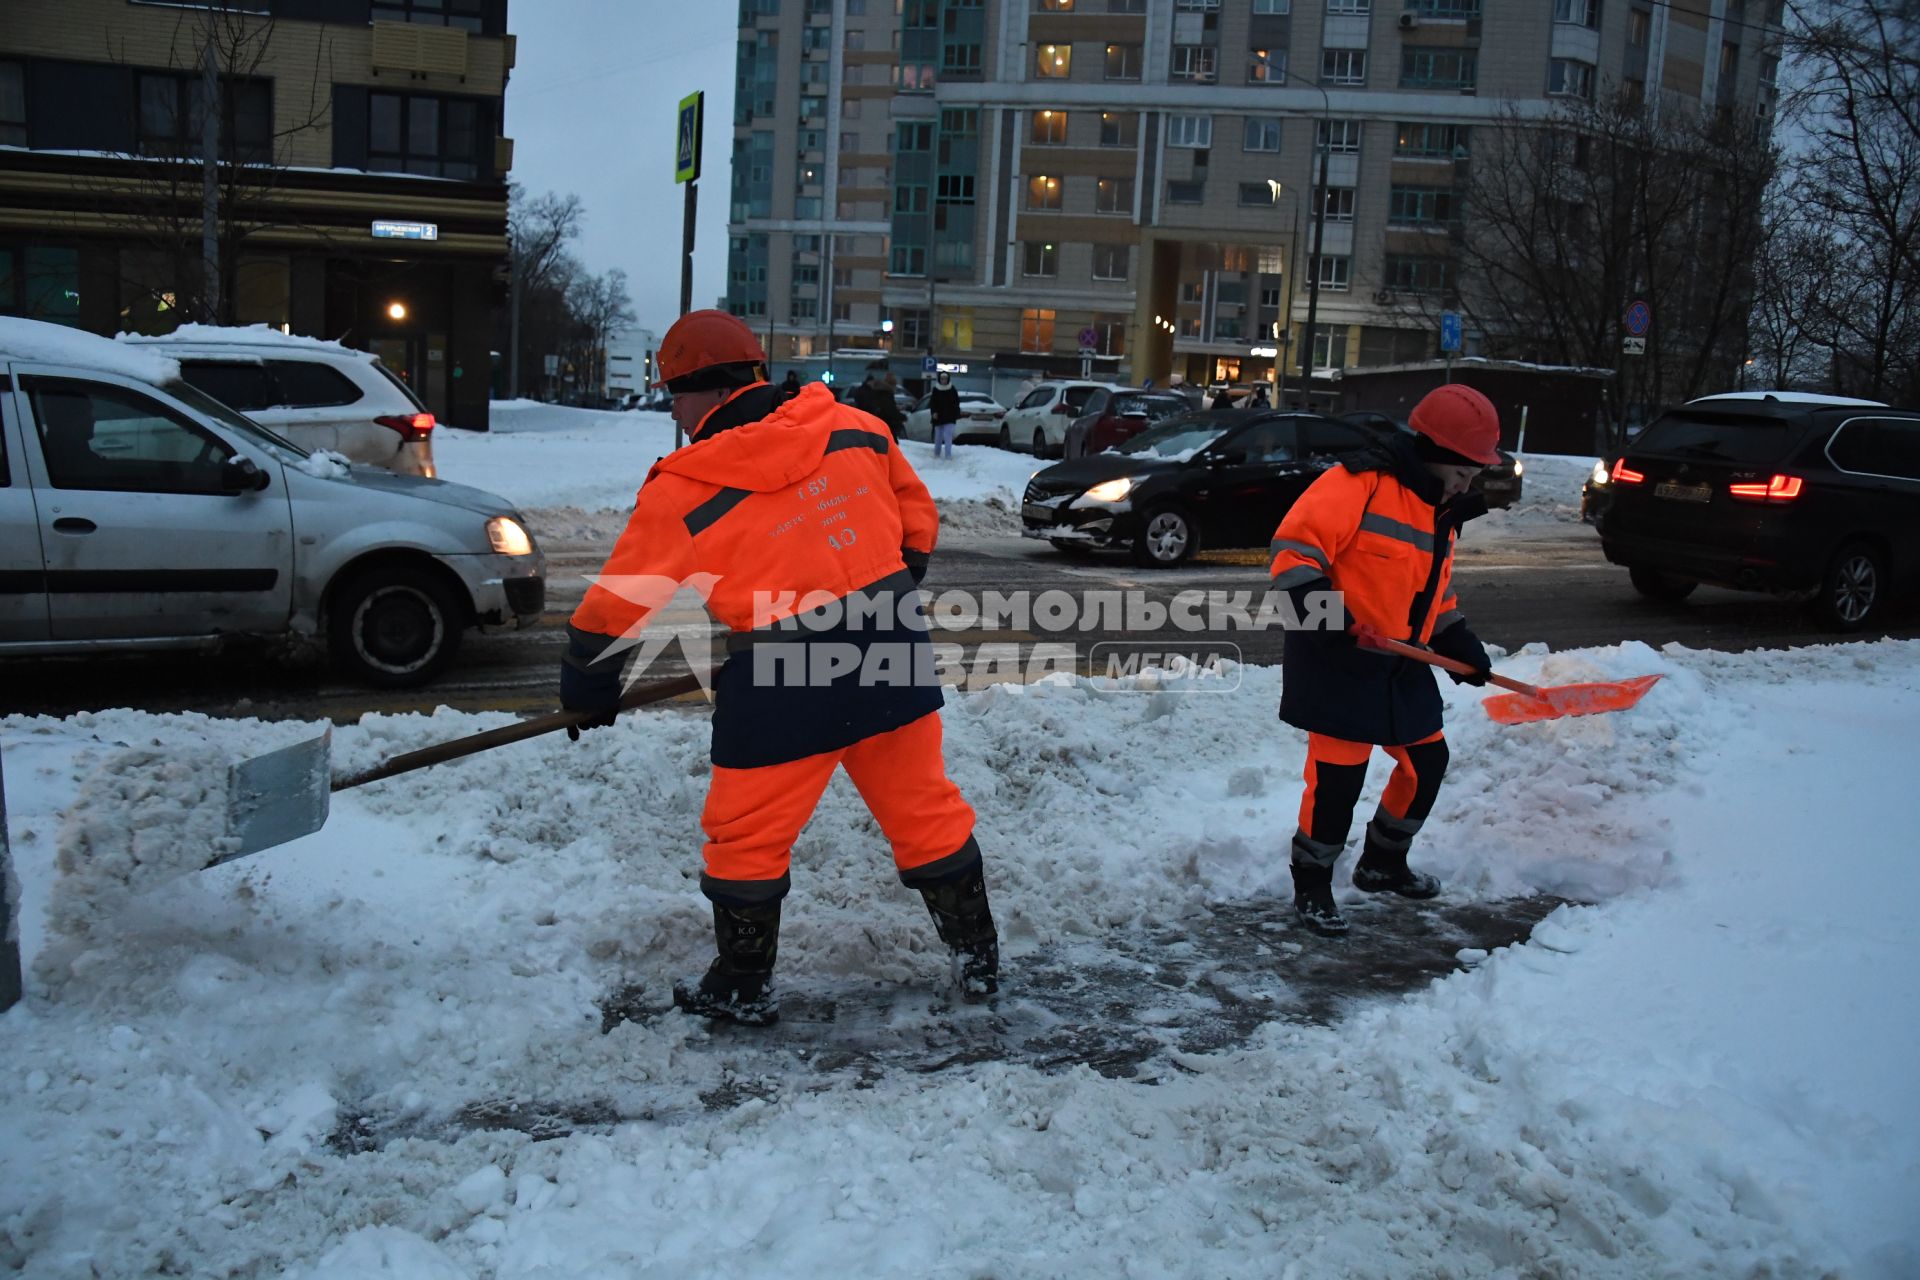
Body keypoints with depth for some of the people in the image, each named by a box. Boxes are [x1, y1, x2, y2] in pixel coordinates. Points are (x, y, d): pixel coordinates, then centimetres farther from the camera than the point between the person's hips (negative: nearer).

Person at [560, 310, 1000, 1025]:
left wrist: (588, 690, 16)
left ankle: (742, 988, 27)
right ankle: (978, 957, 31)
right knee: (925, 810, 19)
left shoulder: (681, 491, -8)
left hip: (784, 691, -4)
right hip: (895, 657, 5)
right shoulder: (851, 429, 2)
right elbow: (917, 522, 14)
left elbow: (617, 604, 0)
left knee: (747, 836, 14)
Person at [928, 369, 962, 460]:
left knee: (948, 436, -12)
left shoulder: (952, 390, 0)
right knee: (938, 437, 12)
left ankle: (948, 455, -14)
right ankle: (937, 453, 26)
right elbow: (932, 403, 4)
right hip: (938, 418, 2)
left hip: (950, 418, -2)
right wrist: (933, 412, -12)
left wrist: (956, 415, 0)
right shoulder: (936, 390, 1)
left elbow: (956, 404, 5)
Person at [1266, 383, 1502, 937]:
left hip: (1403, 666, 9)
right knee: (1338, 777, -7)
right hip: (1339, 662, -9)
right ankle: (1311, 887, 13)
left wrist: (1458, 641, 12)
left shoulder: (1442, 509, 14)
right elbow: (1295, 544, -23)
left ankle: (1383, 864, 37)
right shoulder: (1361, 482, -16)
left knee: (1427, 761, 16)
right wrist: (1320, 608, -32)